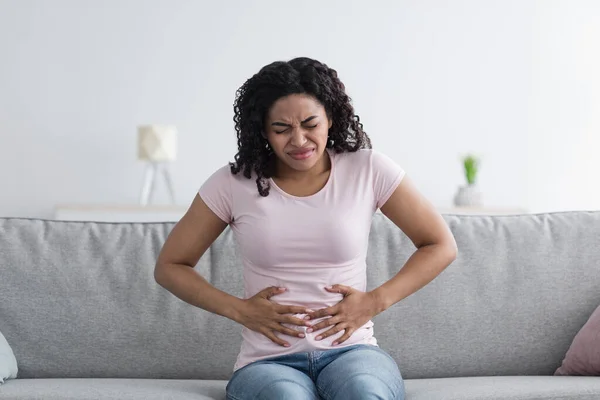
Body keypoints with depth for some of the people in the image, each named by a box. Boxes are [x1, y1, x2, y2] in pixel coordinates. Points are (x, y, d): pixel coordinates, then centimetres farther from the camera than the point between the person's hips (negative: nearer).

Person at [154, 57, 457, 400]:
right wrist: (239, 310, -5)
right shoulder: (233, 183, 0)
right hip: (268, 361, 0)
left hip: (351, 350, 0)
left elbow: (441, 246, 8)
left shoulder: (368, 170, 1)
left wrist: (375, 301, -5)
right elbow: (169, 267, 9)